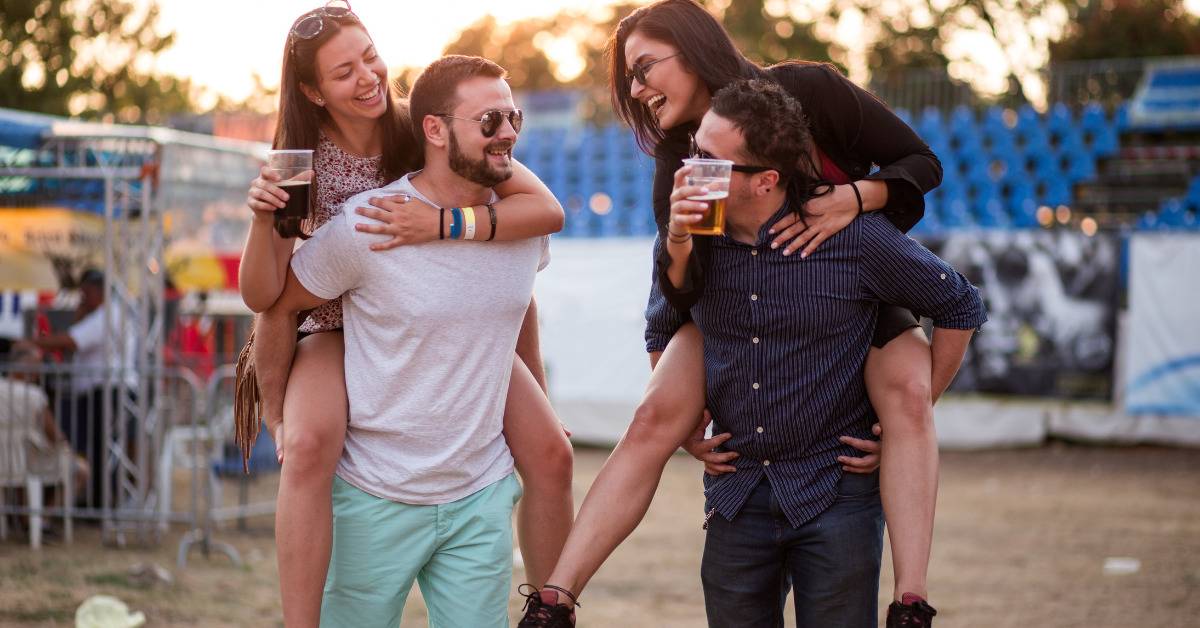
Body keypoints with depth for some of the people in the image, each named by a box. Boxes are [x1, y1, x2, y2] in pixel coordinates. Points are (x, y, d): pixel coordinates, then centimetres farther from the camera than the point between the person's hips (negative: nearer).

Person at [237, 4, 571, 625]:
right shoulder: (304, 166, -14)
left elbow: (547, 209, -26)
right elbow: (262, 297, -15)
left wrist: (441, 224, -38)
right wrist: (262, 219, -34)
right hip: (342, 331, -2)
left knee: (551, 454, -13)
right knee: (308, 446, -34)